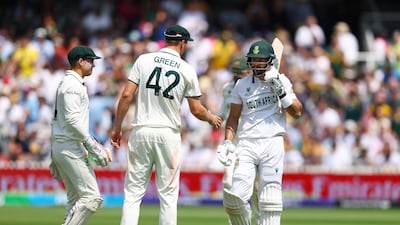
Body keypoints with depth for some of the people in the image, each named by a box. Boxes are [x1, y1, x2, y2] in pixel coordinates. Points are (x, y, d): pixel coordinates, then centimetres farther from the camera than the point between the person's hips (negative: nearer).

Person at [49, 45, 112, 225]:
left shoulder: (65, 84, 21)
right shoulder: (73, 84, -11)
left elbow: (56, 120, 23)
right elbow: (72, 119, -21)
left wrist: (55, 159, 24)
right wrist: (93, 146, -22)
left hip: (59, 148, 11)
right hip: (71, 147, -11)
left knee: (76, 200, 9)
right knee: (91, 196, -14)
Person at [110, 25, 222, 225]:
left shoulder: (144, 60, 1)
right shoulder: (187, 70, 0)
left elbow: (126, 95, -4)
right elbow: (196, 110, 3)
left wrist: (117, 128, 3)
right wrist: (211, 118, 24)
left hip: (141, 131, 1)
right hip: (168, 133, -1)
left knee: (133, 191, 2)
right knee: (168, 194, 6)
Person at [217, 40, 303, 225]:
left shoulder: (281, 81, 8)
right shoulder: (242, 85, 12)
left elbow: (297, 112, 1)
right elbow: (233, 118, 19)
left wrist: (280, 91, -8)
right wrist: (227, 142, 7)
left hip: (272, 143, -2)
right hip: (246, 145, 2)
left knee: (270, 201, -6)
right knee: (233, 198, -10)